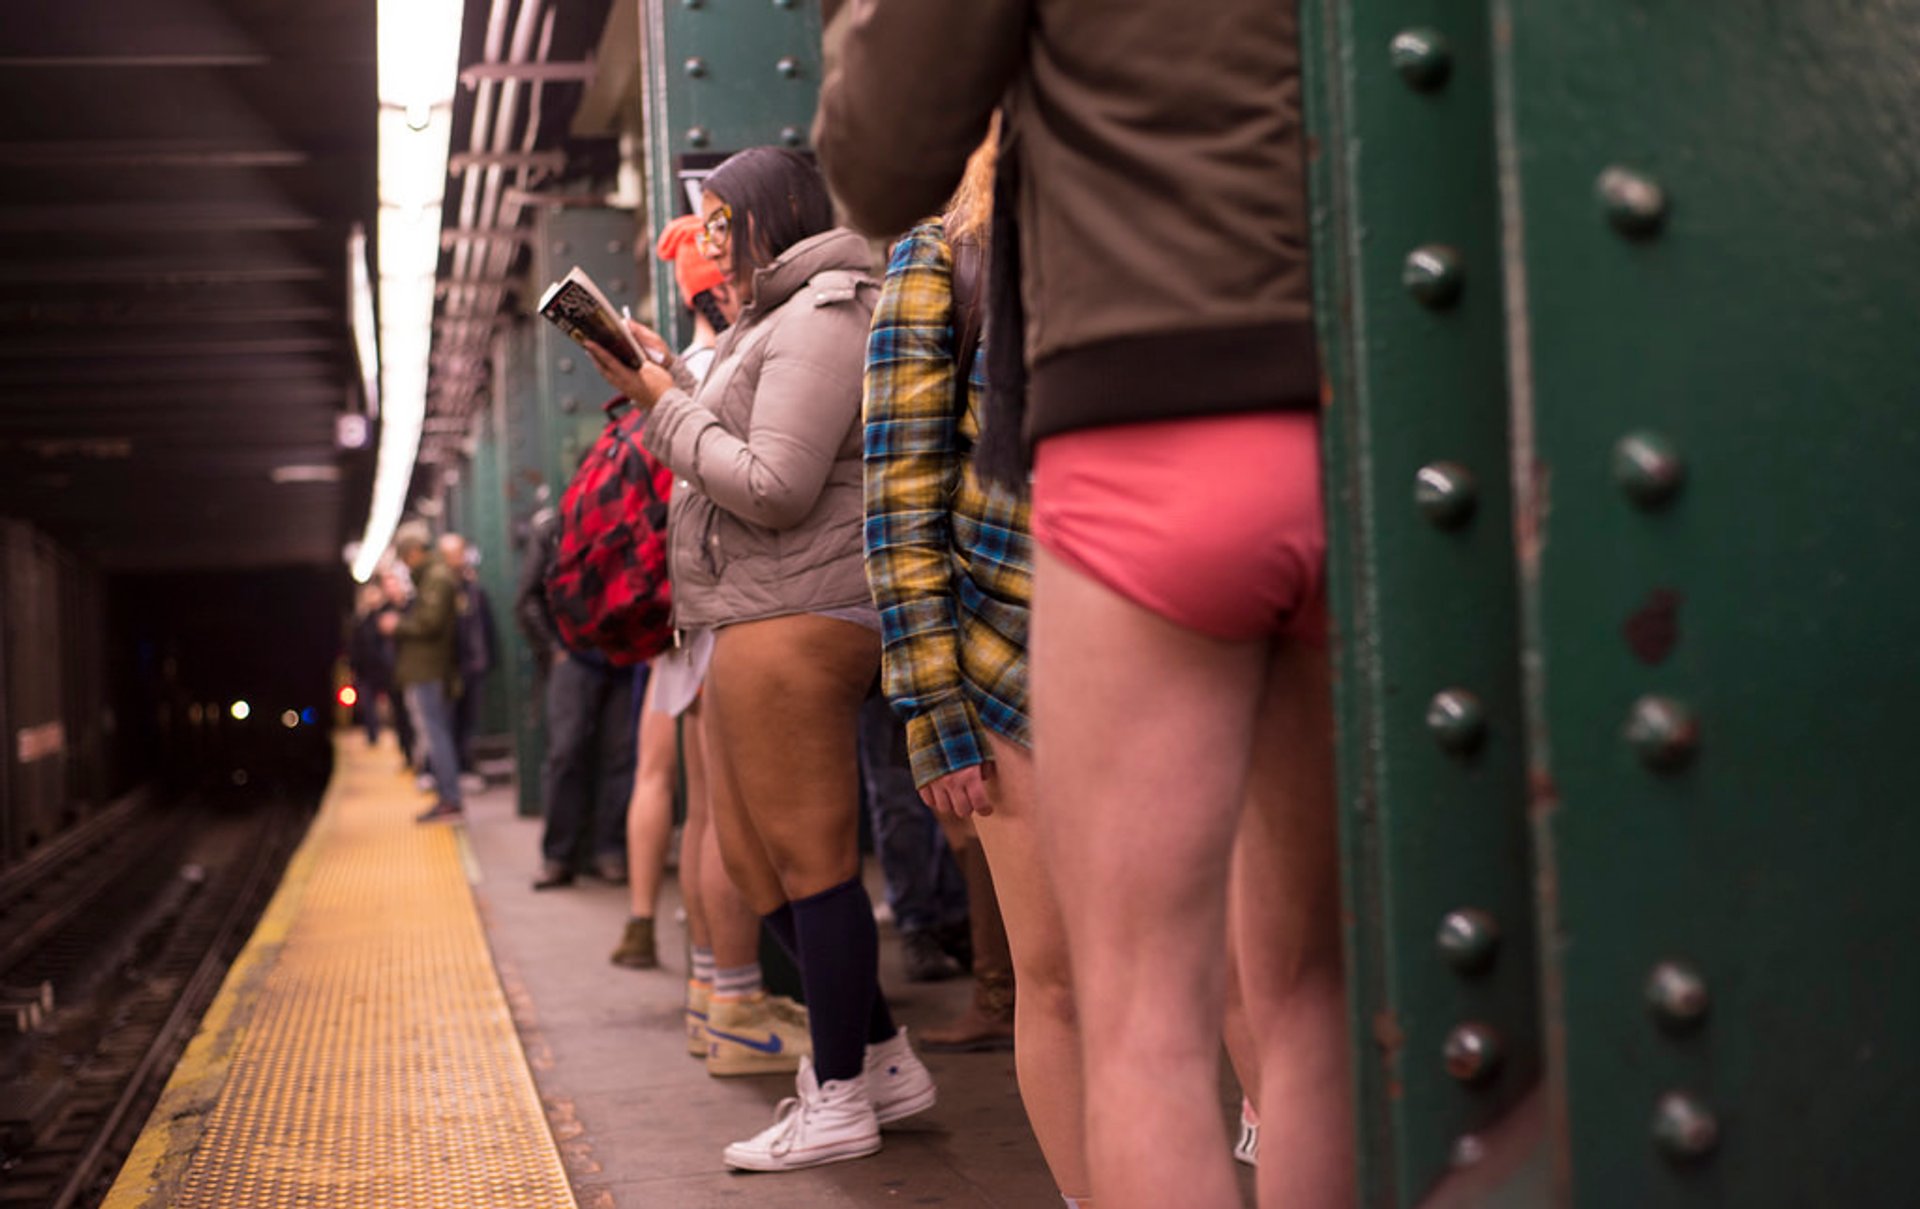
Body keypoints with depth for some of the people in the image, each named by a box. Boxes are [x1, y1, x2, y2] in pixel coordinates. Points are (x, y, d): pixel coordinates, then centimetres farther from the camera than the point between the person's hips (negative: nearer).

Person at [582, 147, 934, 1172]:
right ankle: (882, 1059, 20)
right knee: (751, 854, 13)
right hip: (759, 620, 11)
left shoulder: (817, 321, -11)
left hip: (795, 617, -11)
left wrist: (664, 405, -10)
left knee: (810, 857, -6)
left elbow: (774, 488, -18)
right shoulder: (774, 324, 23)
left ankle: (839, 1100, 3)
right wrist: (670, 387, 12)